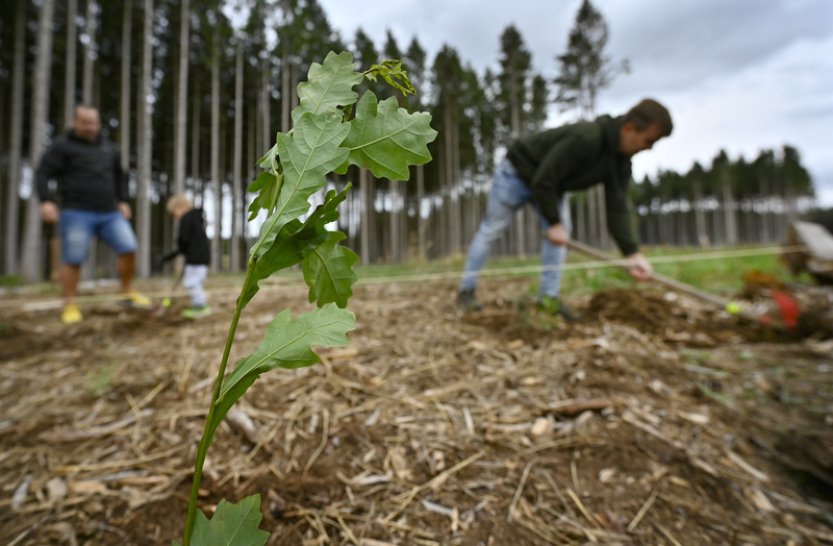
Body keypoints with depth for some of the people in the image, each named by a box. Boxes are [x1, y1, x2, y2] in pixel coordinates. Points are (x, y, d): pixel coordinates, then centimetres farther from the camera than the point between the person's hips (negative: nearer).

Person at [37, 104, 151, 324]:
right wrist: (46, 201, -19)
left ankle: (128, 293, 5)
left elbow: (119, 176, 26)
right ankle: (70, 306, 8)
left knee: (129, 248, -9)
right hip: (76, 213, -4)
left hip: (110, 213, 4)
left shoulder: (108, 147, 15)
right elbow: (43, 174, -5)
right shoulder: (62, 146, 0)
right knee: (73, 260, -4)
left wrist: (122, 201, 15)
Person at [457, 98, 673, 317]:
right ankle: (466, 290, 7)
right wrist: (554, 223, -26)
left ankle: (549, 296, -1)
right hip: (517, 172, -7)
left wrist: (633, 253, -25)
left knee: (561, 231, -8)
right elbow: (543, 181, -34)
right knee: (490, 230, -2)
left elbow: (618, 208, -15)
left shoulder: (621, 161, -10)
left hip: (551, 184, 8)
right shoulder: (583, 138, -37)